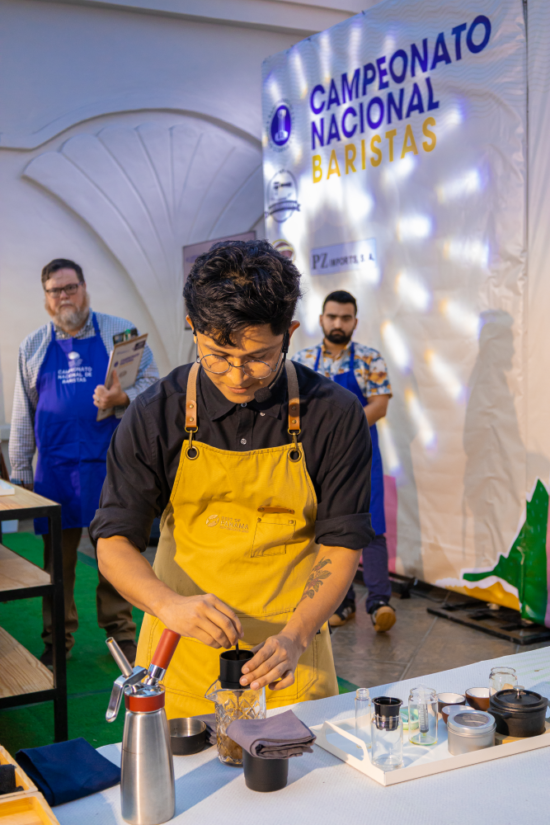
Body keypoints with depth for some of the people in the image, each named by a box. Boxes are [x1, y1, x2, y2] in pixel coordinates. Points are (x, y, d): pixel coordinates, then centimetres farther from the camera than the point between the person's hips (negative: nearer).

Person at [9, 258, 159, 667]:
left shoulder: (120, 332, 4)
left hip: (110, 462, -2)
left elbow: (152, 381, 3)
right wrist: (20, 471, 11)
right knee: (58, 556, 6)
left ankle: (120, 630, 21)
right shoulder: (33, 347, 12)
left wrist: (123, 398, -18)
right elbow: (23, 412, 13)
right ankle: (58, 640, 19)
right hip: (55, 467, 2)